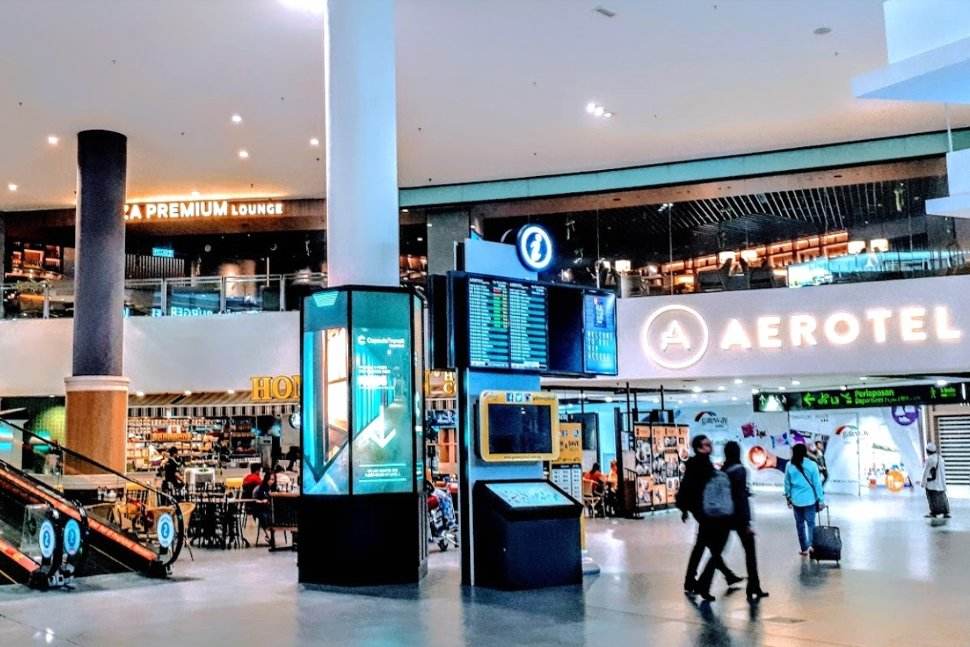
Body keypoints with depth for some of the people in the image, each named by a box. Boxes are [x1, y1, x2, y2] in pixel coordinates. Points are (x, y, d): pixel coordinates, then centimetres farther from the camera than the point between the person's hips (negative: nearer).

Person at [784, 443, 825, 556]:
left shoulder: (790, 466, -2)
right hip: (810, 499, -2)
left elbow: (787, 484, 4)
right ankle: (810, 544, -8)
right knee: (810, 522, 8)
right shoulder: (812, 465, -8)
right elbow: (817, 484, -6)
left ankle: (804, 548, 16)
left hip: (796, 500, 2)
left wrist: (789, 499, 17)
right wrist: (821, 500, 2)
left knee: (800, 523, 11)